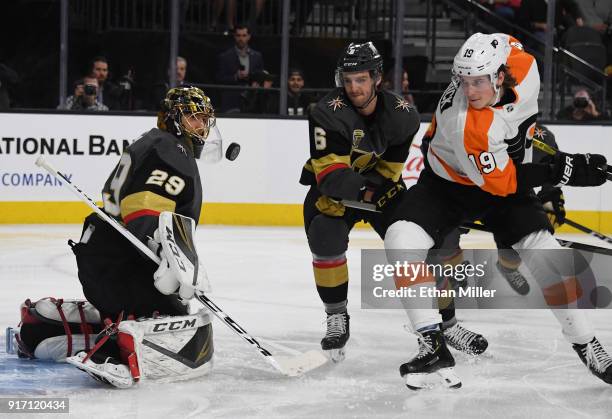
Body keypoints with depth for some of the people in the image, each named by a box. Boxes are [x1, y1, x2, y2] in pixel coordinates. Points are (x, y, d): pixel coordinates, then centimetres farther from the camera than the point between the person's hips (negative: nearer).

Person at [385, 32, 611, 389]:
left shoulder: (523, 65, -23)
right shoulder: (466, 123, -37)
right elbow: (498, 182, -27)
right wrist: (562, 170, -30)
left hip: (505, 176, 4)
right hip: (448, 183, -4)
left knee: (543, 249, -13)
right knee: (402, 239, -27)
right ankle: (433, 346, -23)